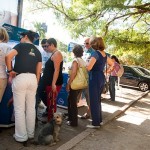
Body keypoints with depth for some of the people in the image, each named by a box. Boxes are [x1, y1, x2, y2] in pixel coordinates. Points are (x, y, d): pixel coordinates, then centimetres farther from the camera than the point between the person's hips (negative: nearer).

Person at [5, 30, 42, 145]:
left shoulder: (21, 45, 2)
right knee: (31, 107, 13)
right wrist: (36, 84, 18)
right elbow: (38, 71, 12)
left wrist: (10, 70, -4)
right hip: (33, 78, 5)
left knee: (19, 108, 3)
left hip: (20, 78, -5)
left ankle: (21, 136, 10)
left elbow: (8, 56, -16)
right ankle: (30, 134, 24)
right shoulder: (37, 51, 16)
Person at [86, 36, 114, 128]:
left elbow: (88, 68, -23)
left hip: (95, 79, -8)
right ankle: (99, 120, 28)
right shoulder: (104, 54, 10)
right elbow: (112, 64, 24)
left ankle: (96, 123, 8)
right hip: (102, 78, 8)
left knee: (94, 101, 0)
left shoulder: (96, 53, -16)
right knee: (98, 100, 18)